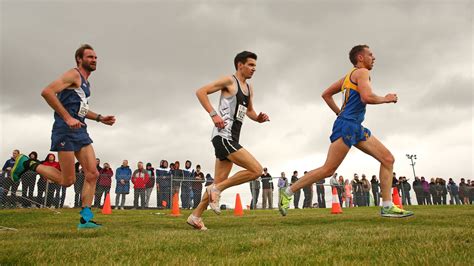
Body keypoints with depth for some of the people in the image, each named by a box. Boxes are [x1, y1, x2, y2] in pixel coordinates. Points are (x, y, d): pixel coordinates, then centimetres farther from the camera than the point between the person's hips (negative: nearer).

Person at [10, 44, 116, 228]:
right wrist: (67, 118, -23)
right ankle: (28, 164, 13)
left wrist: (100, 118, 22)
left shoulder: (85, 82, 22)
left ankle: (85, 219, 1)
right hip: (65, 131, -9)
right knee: (67, 180, -5)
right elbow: (47, 92, -19)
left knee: (92, 174, -2)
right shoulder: (73, 75, -7)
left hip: (80, 131, 9)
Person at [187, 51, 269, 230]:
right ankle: (217, 189, -4)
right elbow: (200, 92, -10)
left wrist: (259, 118, 8)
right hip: (223, 136, -9)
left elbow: (249, 111, 30)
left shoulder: (249, 88, 19)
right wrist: (214, 114, -18)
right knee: (256, 170, -15)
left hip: (232, 138, 9)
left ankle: (196, 216, 20)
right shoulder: (229, 81, -5)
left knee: (219, 182, 10)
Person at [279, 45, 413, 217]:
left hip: (356, 127, 10)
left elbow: (326, 94, 25)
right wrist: (386, 99, -4)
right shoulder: (362, 72, -4)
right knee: (328, 169, -10)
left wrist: (340, 113, 23)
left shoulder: (350, 75, 23)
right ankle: (288, 192, 0)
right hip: (347, 125, -10)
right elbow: (367, 97, -22)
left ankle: (387, 207, 2)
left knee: (388, 159, 4)